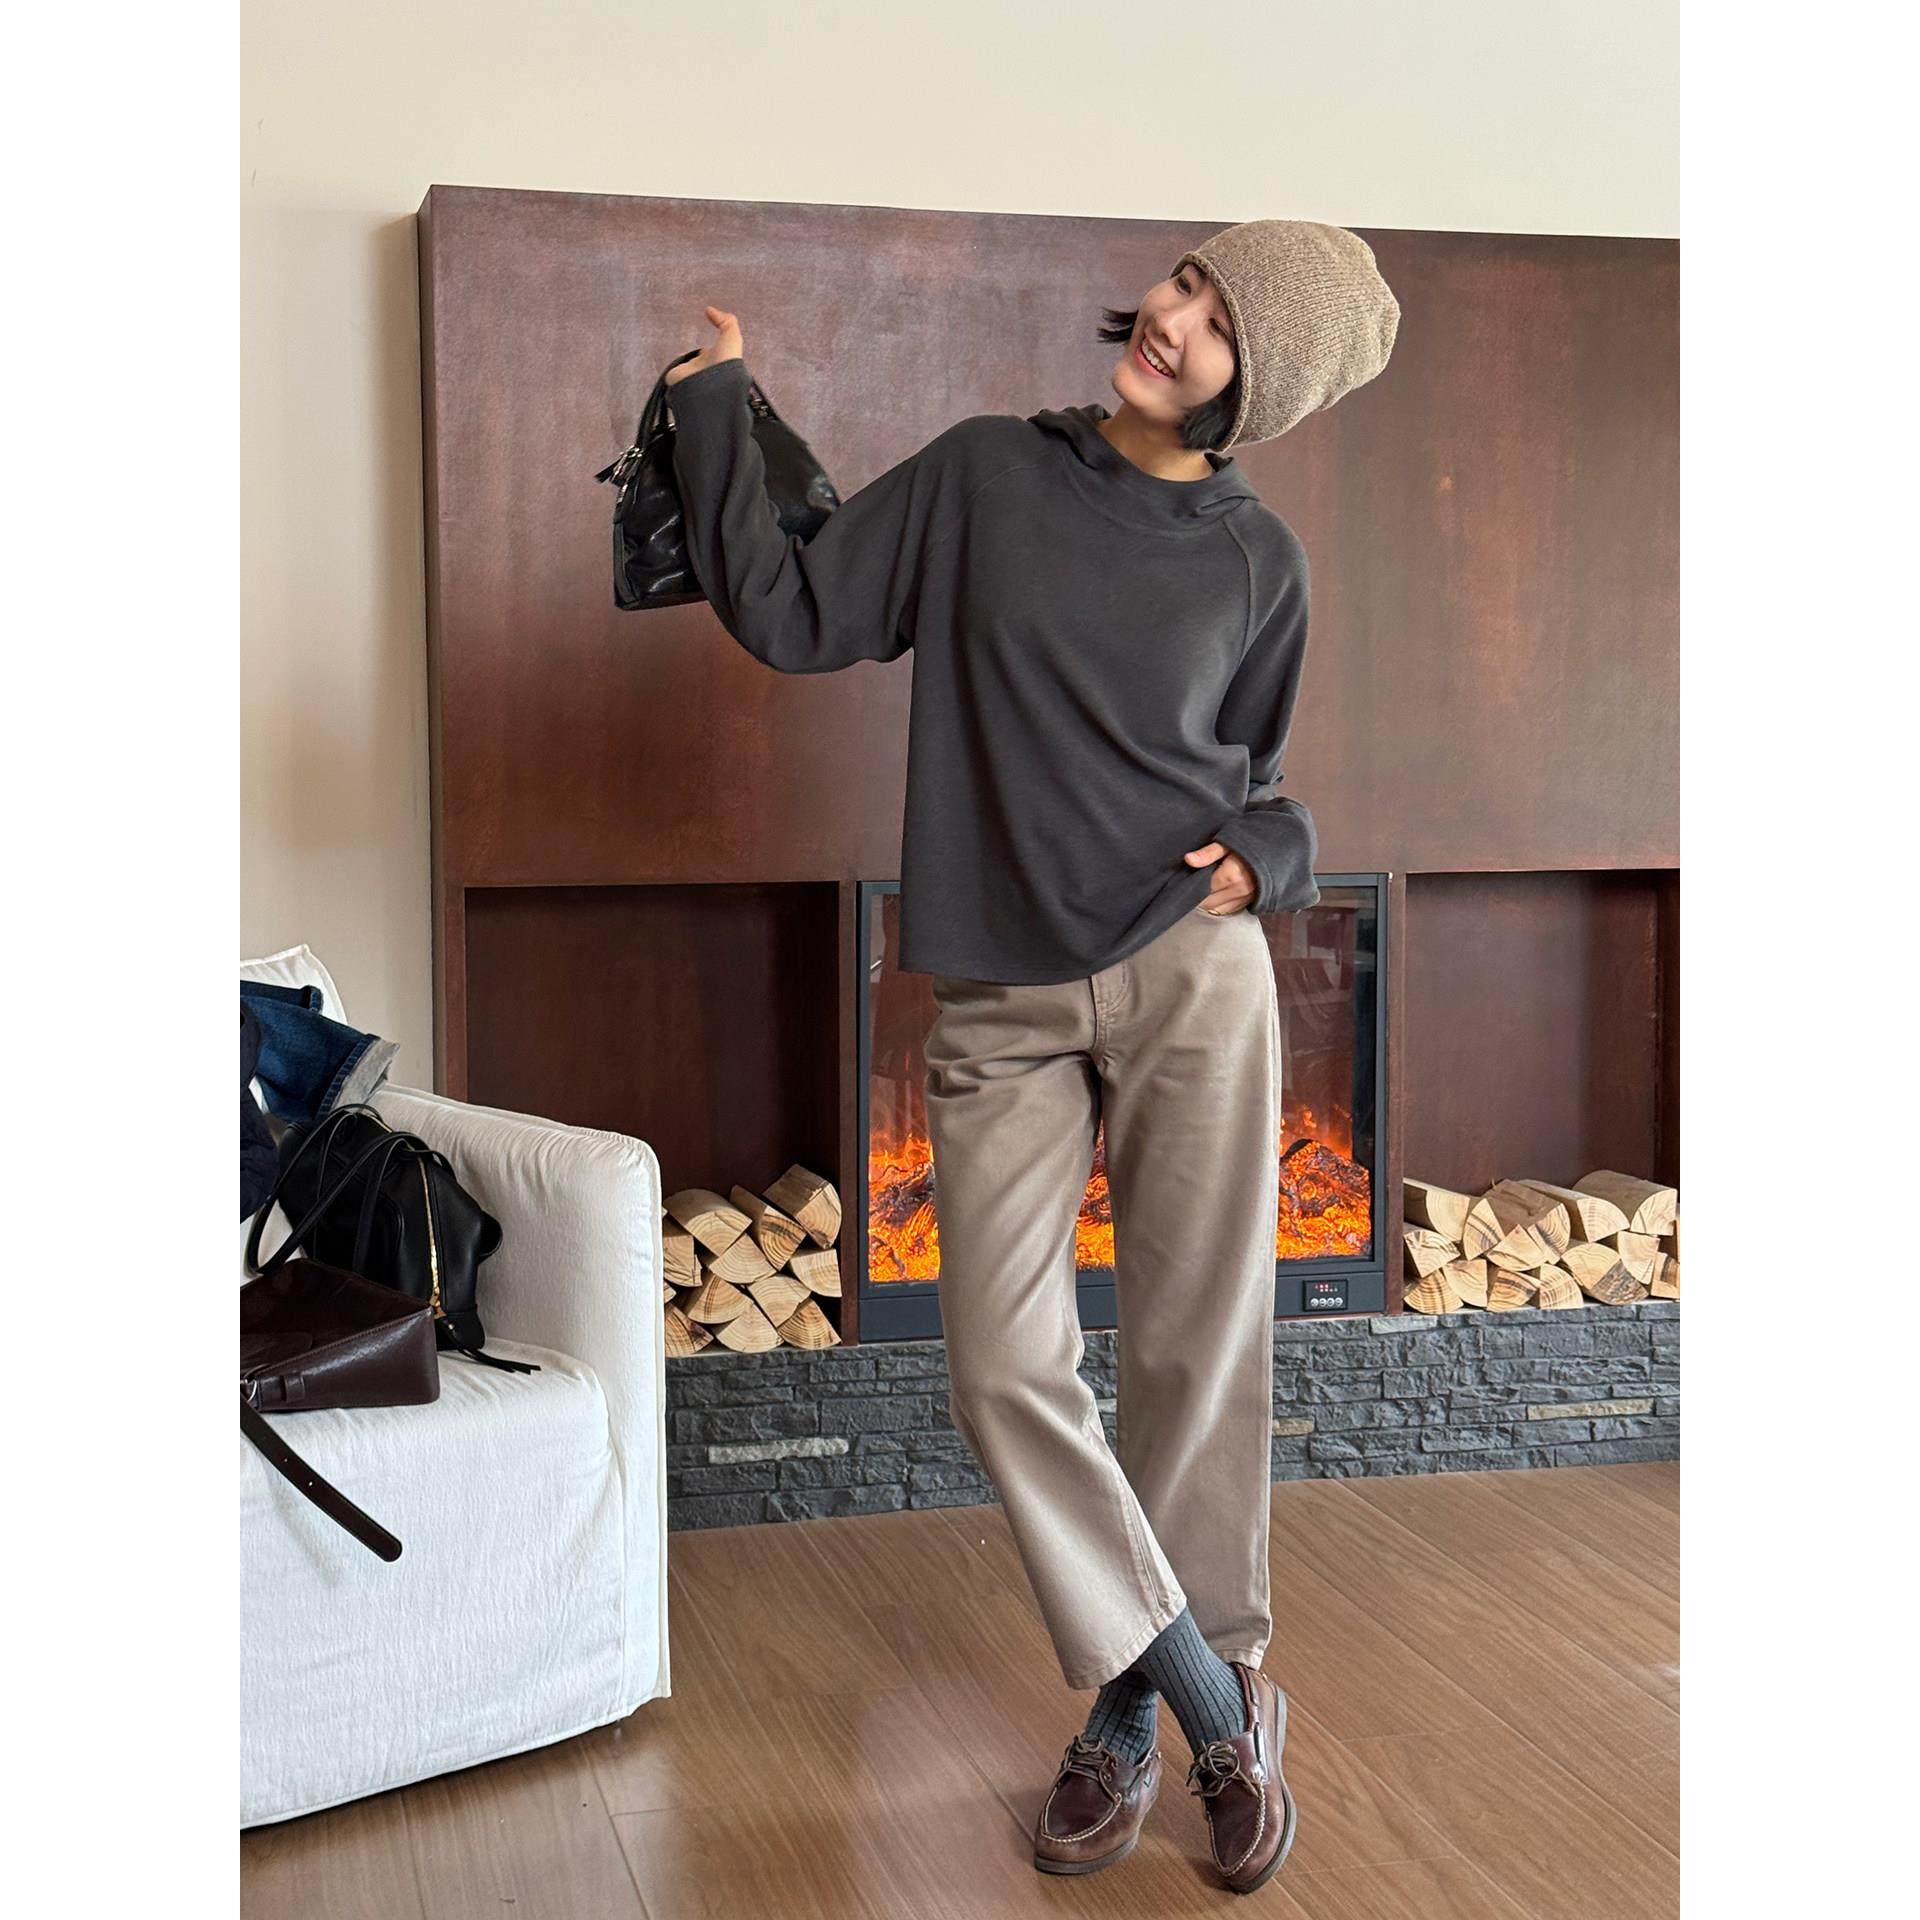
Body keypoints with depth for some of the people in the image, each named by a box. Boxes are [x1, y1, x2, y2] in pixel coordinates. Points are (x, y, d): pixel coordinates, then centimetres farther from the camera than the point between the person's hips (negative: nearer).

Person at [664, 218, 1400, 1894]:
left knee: (1197, 1356, 2)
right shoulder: (982, 475, 5)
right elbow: (788, 617, 4)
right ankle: (1211, 1709, 11)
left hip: (1193, 977, 0)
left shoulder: (1256, 561, 6)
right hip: (1003, 1002, 1)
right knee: (1006, 1372, -5)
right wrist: (716, 406, 2)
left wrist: (1267, 853, -4)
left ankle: (1144, 1707, 20)